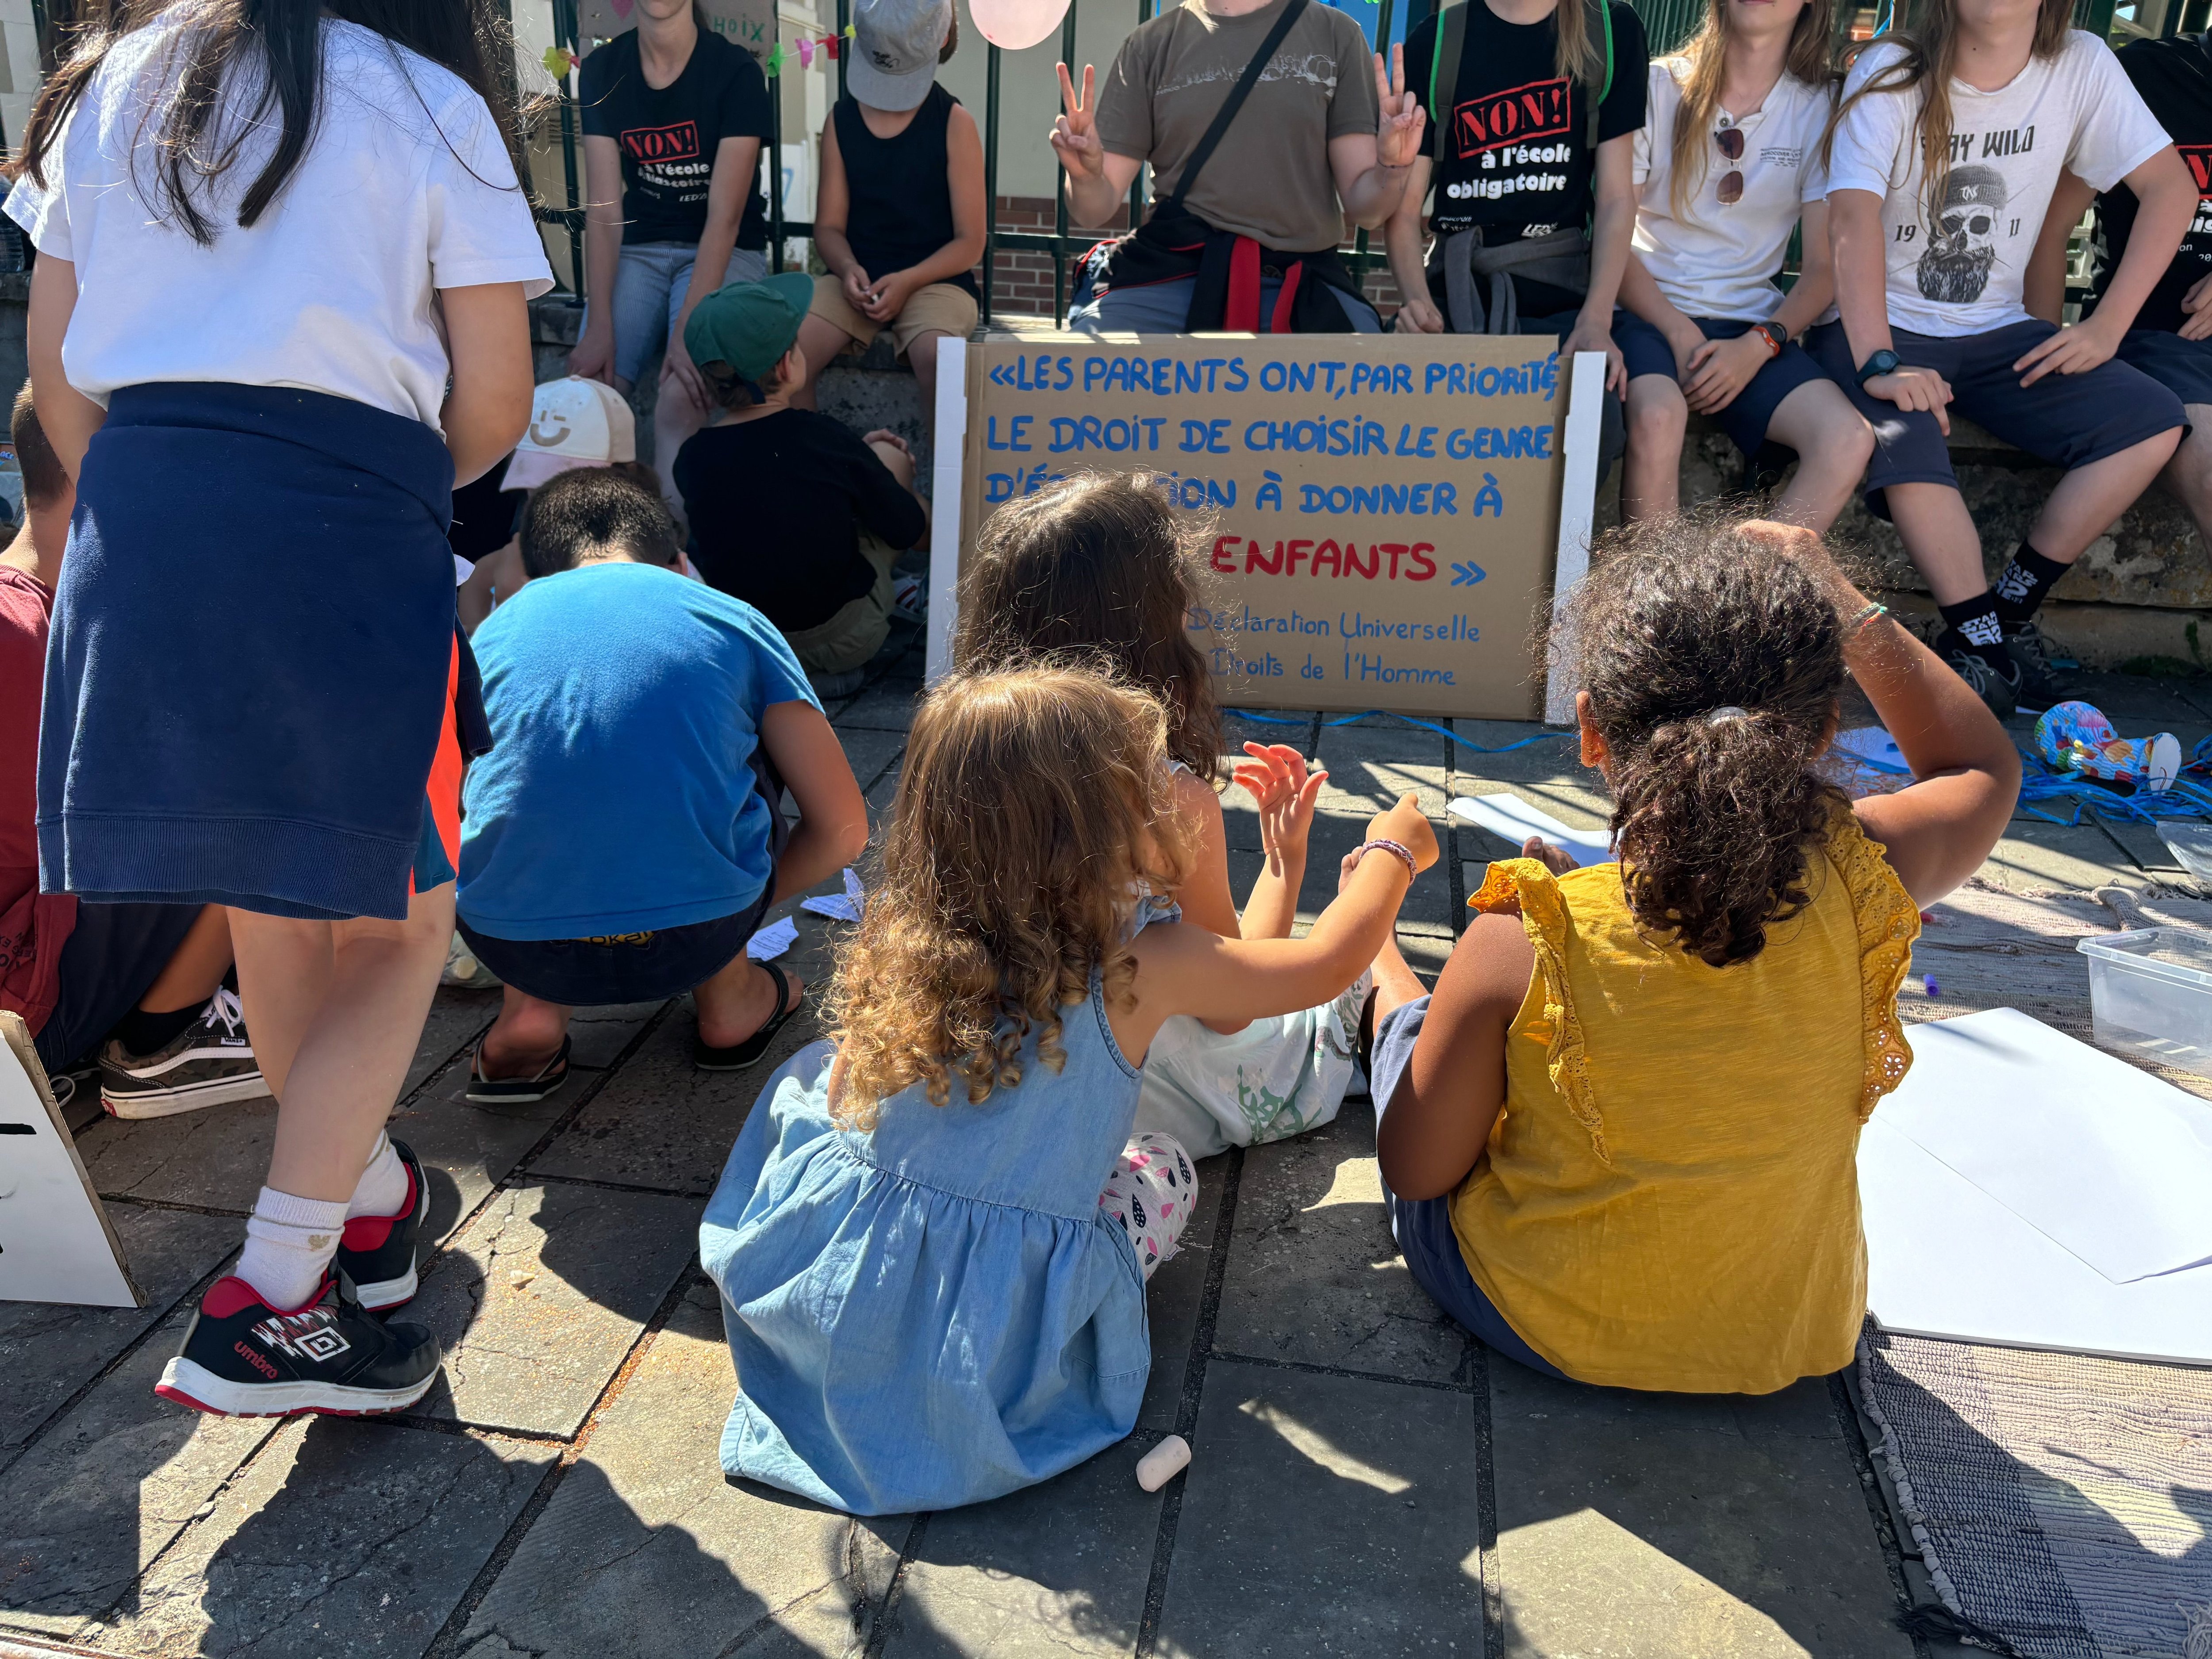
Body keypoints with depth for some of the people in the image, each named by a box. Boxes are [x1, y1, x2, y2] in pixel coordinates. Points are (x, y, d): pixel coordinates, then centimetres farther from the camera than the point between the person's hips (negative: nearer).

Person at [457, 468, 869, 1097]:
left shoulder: (496, 629, 17)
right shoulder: (731, 620, 13)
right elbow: (842, 829, 10)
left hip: (513, 946, 2)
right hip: (697, 942, -1)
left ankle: (531, 1011, 18)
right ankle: (729, 999, 31)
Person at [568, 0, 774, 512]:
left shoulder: (734, 70, -12)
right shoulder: (602, 69, -1)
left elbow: (725, 216, -18)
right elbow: (603, 208, -5)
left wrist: (690, 330, -27)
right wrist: (599, 326, -16)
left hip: (724, 253, -3)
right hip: (639, 249, 4)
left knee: (681, 399, -28)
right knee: (587, 390, -19)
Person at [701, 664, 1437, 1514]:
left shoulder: (905, 936, -3)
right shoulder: (1142, 964, -13)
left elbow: (838, 1092, 8)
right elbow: (1324, 964, 2)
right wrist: (1392, 848, 19)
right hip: (992, 1343, -3)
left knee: (806, 1070, 27)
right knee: (1164, 1164, 20)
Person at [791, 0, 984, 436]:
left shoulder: (954, 124, -2)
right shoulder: (841, 120, 7)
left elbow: (969, 241, -5)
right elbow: (830, 225, 7)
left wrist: (906, 281, -20)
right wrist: (848, 269, -16)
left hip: (933, 279, -3)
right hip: (857, 278, 3)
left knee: (939, 355, -37)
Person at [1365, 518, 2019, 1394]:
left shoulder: (1525, 944, -32)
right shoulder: (1861, 881, -22)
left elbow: (1416, 1172, -17)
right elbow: (1984, 766, 3)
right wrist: (1847, 607, 1)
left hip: (1547, 1329, -3)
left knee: (1407, 1012, 22)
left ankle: (1385, 984, 52)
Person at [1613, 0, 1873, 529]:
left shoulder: (1823, 107, 6)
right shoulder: (1661, 87, 3)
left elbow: (1824, 267, 5)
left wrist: (1758, 346, -13)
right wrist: (1680, 333, -13)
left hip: (1754, 328, 2)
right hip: (1653, 310, -2)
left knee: (1849, 438, -26)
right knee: (1658, 416, -37)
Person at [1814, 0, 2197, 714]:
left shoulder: (2081, 65, 0)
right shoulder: (1890, 72, -10)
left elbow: (2171, 186, 3)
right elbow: (1853, 219, -22)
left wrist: (2106, 327, -9)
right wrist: (1877, 364, -34)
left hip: (1996, 332, 4)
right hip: (1881, 328, -4)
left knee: (2154, 423, -16)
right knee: (1904, 448, -35)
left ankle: (2012, 606, -6)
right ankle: (1984, 643, -17)